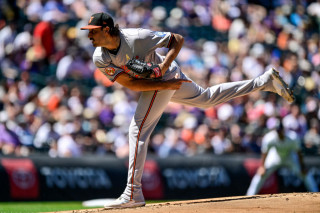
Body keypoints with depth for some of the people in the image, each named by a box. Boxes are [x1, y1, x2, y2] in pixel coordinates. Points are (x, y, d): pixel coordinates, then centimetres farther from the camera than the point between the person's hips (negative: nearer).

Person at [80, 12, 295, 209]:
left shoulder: (137, 37, -30)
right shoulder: (100, 58, -15)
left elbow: (178, 39, -19)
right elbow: (130, 84, -19)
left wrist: (164, 64, -32)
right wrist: (165, 85, -26)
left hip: (165, 74, -7)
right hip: (157, 83, 7)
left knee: (138, 130, -15)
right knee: (207, 98, 22)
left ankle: (133, 195, -12)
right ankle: (265, 81, 31)